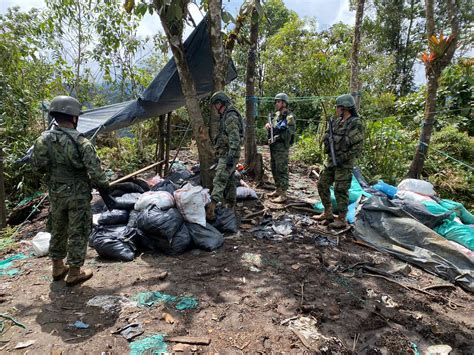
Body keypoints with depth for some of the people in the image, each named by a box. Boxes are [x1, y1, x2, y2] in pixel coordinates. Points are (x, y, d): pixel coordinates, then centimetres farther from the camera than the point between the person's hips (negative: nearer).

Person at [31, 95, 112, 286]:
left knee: (57, 230, 20)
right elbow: (95, 171, -20)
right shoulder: (81, 142, -19)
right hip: (78, 195, -5)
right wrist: (104, 188, -7)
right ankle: (74, 272, 16)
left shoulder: (43, 139, -5)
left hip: (55, 194, 5)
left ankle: (58, 267, 35)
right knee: (77, 233, 7)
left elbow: (38, 166, 5)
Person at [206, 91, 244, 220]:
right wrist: (219, 156, 26)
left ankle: (210, 211, -25)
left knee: (219, 181, -18)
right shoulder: (225, 117, 19)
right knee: (229, 180, 14)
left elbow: (235, 138, -23)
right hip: (225, 155, 10)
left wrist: (231, 156, -28)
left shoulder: (231, 116, -14)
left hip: (228, 155, -10)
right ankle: (230, 206, 23)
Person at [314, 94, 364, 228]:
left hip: (344, 163, -8)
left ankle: (341, 219, 10)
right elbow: (327, 137, 20)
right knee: (322, 185, 11)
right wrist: (327, 140, -2)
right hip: (330, 161, 8)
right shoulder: (337, 121, 10)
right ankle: (328, 214, 24)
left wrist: (343, 158, -20)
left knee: (340, 191, -3)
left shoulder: (355, 124, -13)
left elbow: (358, 147, -17)